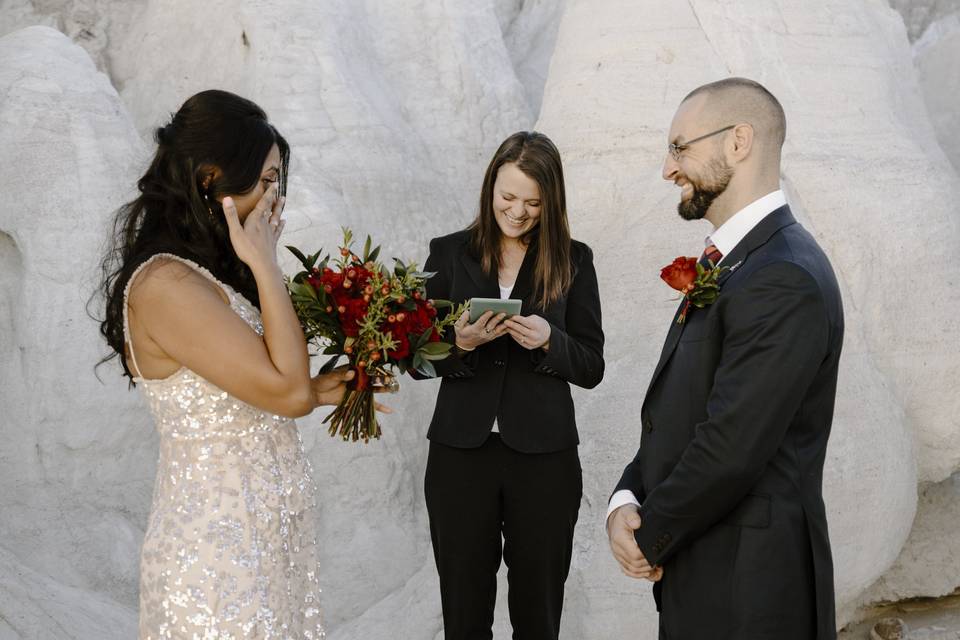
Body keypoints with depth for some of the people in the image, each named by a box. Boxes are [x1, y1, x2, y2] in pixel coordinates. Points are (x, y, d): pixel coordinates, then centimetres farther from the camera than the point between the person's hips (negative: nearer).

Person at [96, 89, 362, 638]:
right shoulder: (166, 285, -20)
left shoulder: (211, 274, 8)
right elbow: (287, 391, -22)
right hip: (218, 545, -9)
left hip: (271, 528, 9)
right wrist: (265, 263, -17)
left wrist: (320, 390, 3)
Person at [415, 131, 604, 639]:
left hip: (544, 458, 0)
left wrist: (548, 340, -17)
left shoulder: (573, 260, 2)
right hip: (460, 453, 1)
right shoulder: (449, 253, 3)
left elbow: (591, 368, 2)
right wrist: (459, 343, -16)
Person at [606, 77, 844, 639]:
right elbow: (672, 412, 11)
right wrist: (625, 500, -4)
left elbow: (729, 451, -24)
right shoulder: (732, 263, 11)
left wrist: (648, 538, -10)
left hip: (744, 593, -9)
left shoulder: (783, 281, -21)